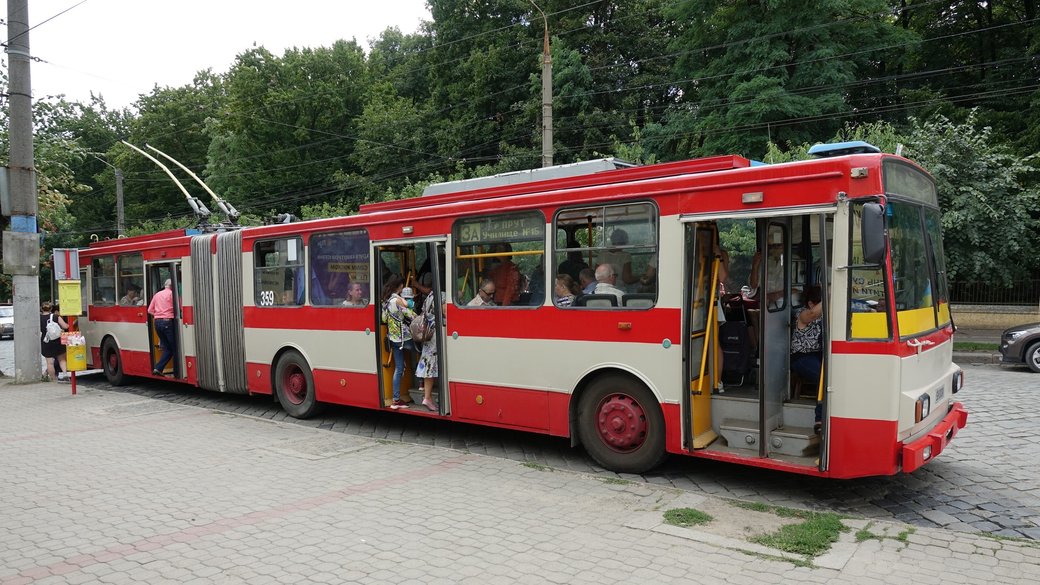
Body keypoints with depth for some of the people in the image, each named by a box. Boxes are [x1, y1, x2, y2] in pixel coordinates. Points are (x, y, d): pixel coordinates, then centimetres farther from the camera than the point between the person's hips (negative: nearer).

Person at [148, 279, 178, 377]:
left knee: (167, 348, 13)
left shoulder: (157, 295, 16)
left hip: (157, 322, 7)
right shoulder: (172, 294, -3)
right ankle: (176, 372, -1)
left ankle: (158, 368, 0)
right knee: (175, 348, 0)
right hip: (168, 321, -7)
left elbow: (150, 310, 16)